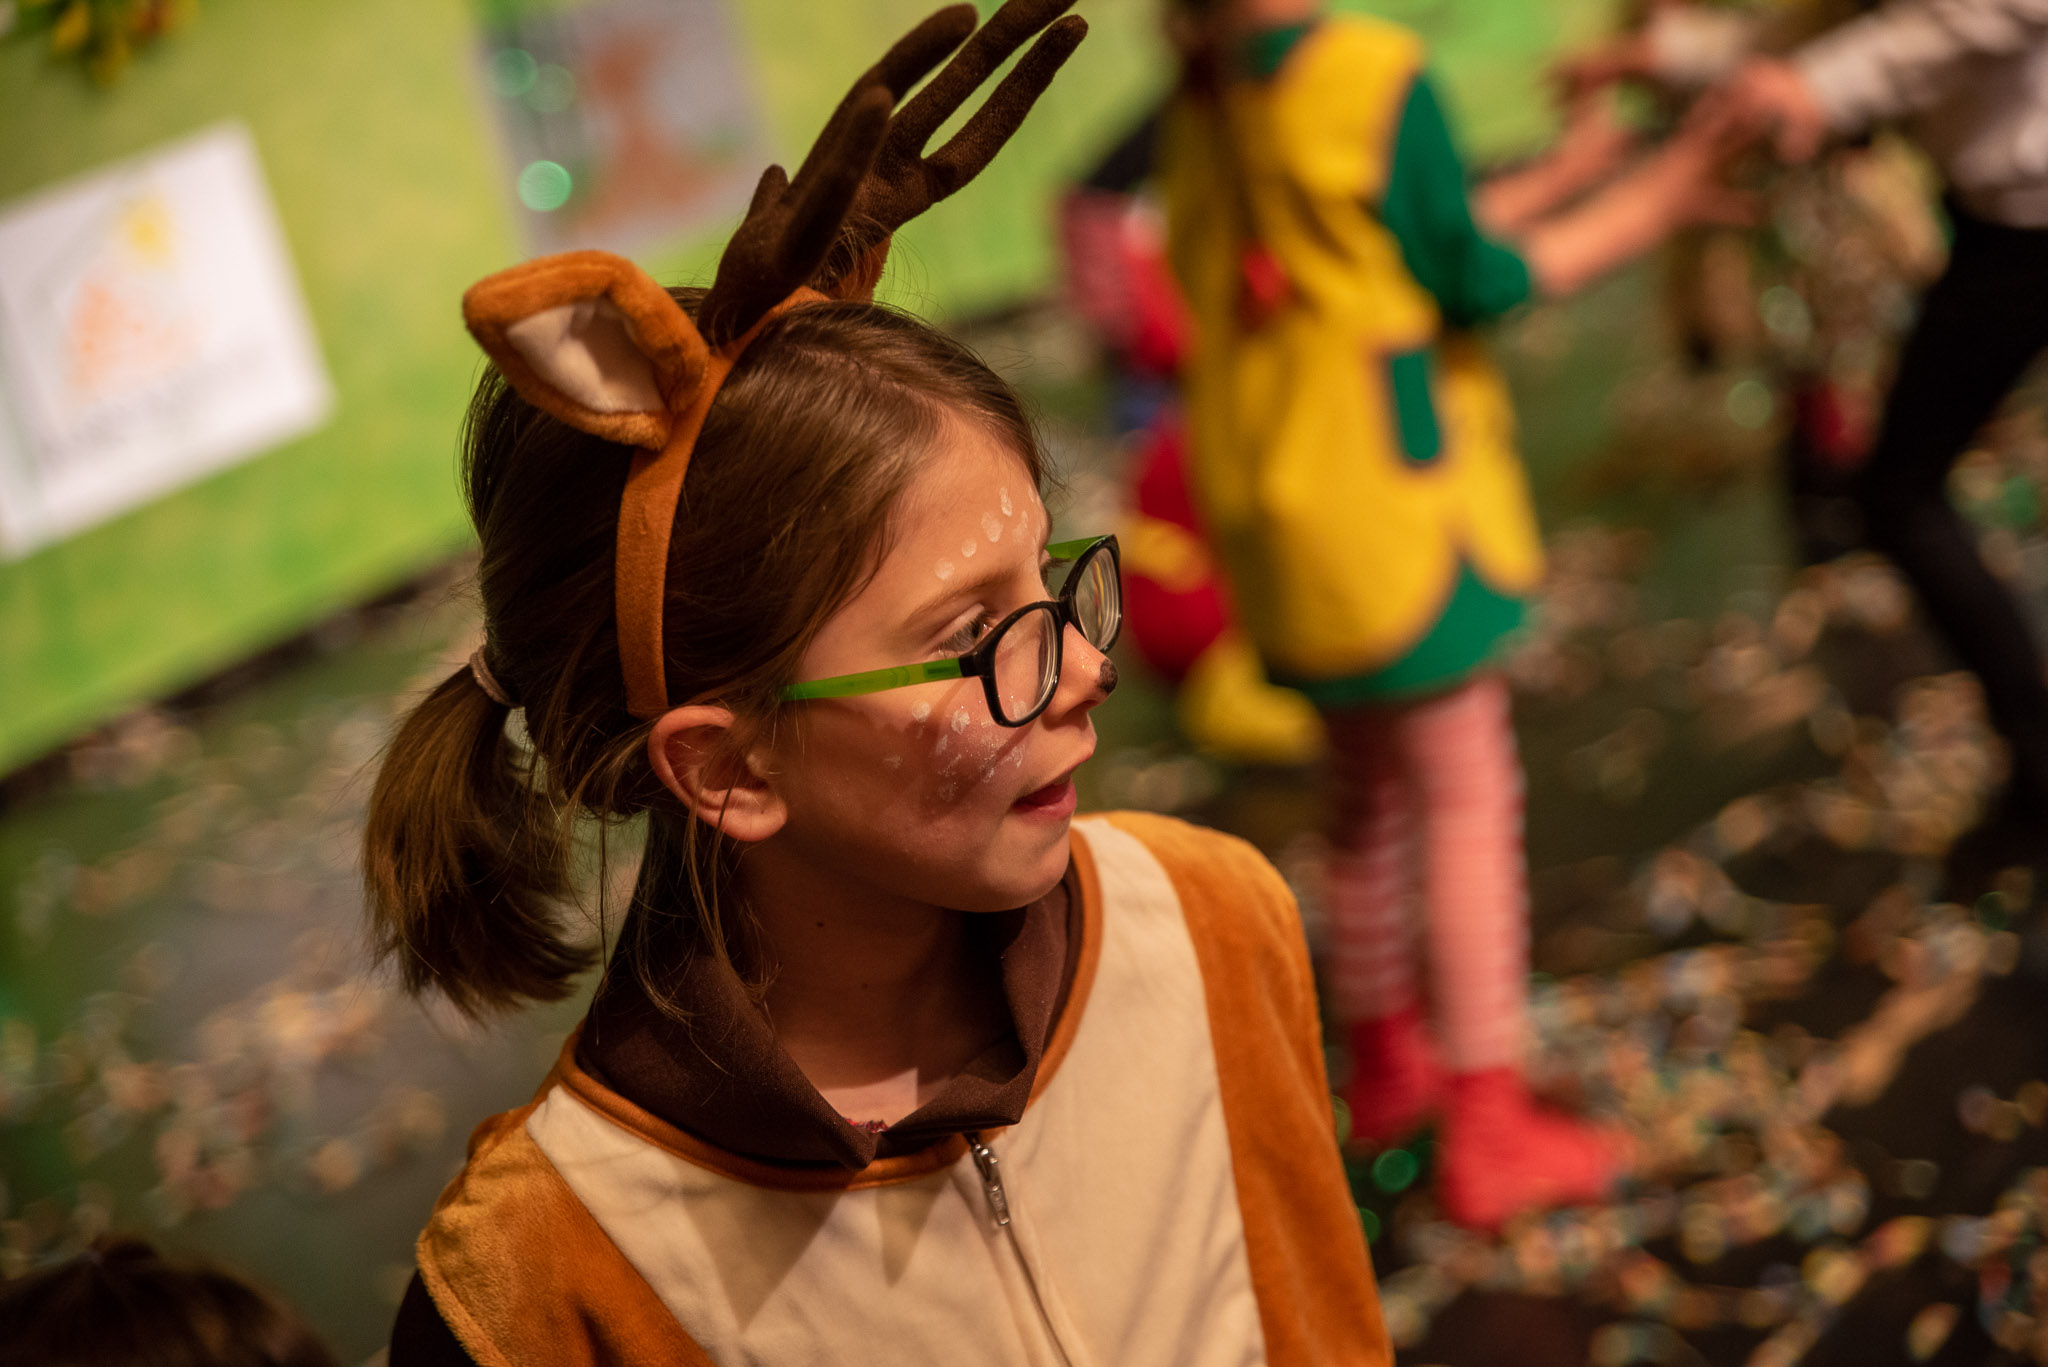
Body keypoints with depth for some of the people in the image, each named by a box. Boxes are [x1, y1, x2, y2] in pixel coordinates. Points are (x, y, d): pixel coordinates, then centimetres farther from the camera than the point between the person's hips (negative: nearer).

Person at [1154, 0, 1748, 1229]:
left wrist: (1556, 179, 19)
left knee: (1373, 791, 20)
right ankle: (1488, 1126, 6)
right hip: (1386, 498, -8)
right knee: (1469, 797, 1)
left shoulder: (1199, 109, 6)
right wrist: (1654, 202, -1)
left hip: (1274, 513, 8)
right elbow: (1471, 284, -11)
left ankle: (1387, 1060, 35)